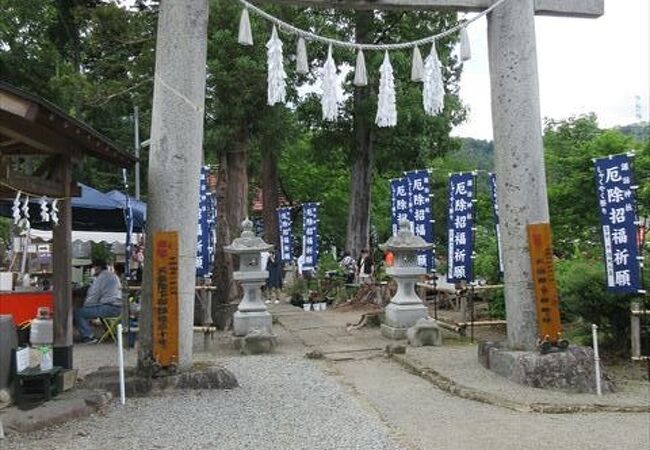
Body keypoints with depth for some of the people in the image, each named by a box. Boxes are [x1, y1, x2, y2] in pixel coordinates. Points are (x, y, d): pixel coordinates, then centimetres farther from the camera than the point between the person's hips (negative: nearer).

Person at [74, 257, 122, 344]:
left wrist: (84, 306, 7)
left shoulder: (101, 277, -7)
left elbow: (93, 296, -9)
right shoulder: (113, 275, 22)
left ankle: (88, 336, -13)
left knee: (77, 313, -8)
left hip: (109, 307, -10)